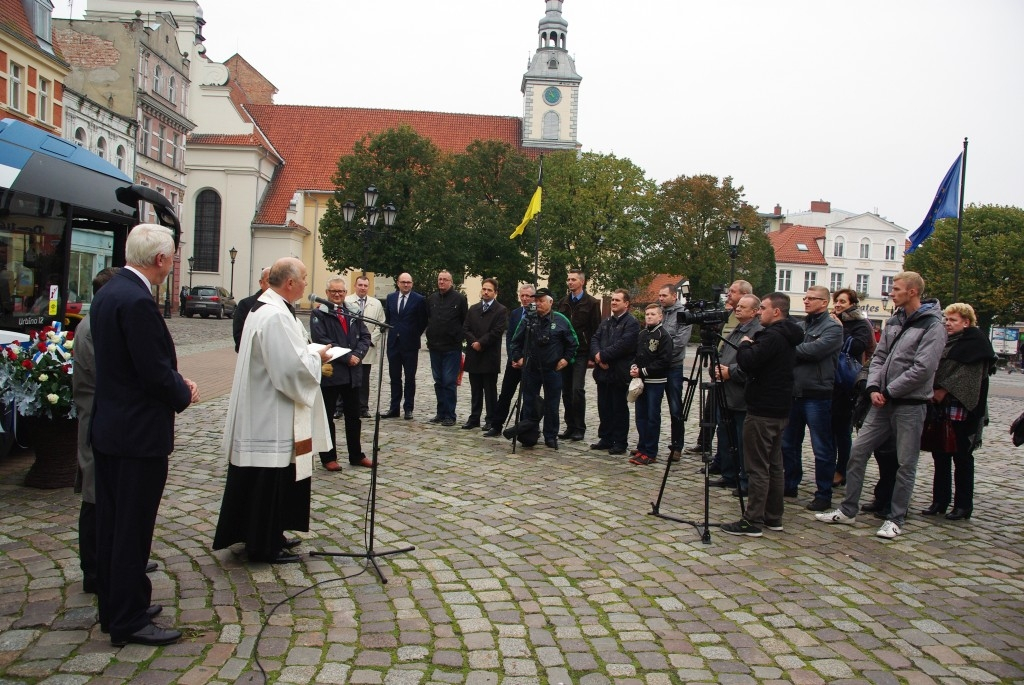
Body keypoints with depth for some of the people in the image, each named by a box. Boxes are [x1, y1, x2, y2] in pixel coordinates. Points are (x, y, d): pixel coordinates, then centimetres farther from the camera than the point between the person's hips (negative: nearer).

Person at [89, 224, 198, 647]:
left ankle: (115, 607, 31)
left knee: (111, 524, 17)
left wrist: (176, 382, 6)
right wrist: (184, 394, -5)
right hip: (139, 434, -10)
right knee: (133, 529, 1)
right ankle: (129, 622, 13)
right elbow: (155, 372, -23)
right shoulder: (137, 301, -22)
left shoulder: (108, 292, 9)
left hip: (107, 428, 10)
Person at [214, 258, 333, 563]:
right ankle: (265, 545, 13)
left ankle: (269, 535, 31)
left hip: (263, 413, 11)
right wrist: (317, 357, -10)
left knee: (269, 481, 19)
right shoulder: (277, 317, -23)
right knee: (270, 480, 1)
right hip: (272, 416, -11)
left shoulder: (264, 307, 10)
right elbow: (292, 368, -27)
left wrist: (309, 354, 10)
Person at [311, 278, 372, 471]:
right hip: (329, 373, -5)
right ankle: (328, 457, 14)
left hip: (353, 373, 5)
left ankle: (356, 455, 23)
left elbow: (365, 336, 7)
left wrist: (357, 354, -11)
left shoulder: (353, 312, 13)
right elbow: (321, 340, -14)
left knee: (353, 416, 13)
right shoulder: (319, 313, -3)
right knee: (327, 417, 5)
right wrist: (347, 357, -17)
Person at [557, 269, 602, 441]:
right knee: (566, 391, 6)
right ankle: (570, 426, 14)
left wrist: (592, 356, -10)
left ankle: (579, 428, 0)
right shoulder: (563, 302, 14)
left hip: (581, 353, -5)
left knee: (577, 389, -10)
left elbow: (596, 330, -5)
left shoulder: (592, 303, -1)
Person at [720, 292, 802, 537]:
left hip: (762, 411, -10)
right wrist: (750, 346, 9)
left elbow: (748, 362, -24)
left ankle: (752, 521, -4)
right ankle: (773, 518, 20)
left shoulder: (772, 336, -17)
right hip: (779, 409, 10)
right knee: (774, 465, 13)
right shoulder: (787, 338, 15)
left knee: (758, 468, -7)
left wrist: (744, 345, -7)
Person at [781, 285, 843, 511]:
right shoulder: (799, 326, 15)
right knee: (788, 444, 15)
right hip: (794, 393, 7)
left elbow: (814, 350, -19)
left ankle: (823, 495, 10)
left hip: (817, 395, -7)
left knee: (822, 449, 1)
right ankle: (790, 485, 29)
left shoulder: (833, 328, -5)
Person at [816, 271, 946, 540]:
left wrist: (888, 391, -13)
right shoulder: (894, 321, 12)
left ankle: (895, 519, 14)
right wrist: (874, 387, -3)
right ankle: (848, 510, 14)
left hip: (910, 404, -7)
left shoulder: (932, 326, -10)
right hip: (883, 402, 7)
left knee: (906, 463, 3)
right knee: (857, 451, 5)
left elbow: (922, 369, -18)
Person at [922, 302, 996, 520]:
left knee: (962, 457, 1)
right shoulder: (946, 341, 16)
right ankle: (939, 501, 16)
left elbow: (967, 373, -16)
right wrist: (933, 391, -1)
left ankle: (963, 505, 10)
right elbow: (935, 369, 15)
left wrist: (944, 390, -18)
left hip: (961, 408, -7)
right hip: (940, 406, 7)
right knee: (940, 455, 9)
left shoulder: (975, 342, -6)